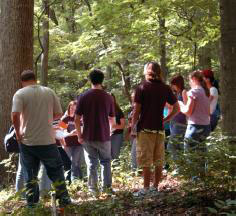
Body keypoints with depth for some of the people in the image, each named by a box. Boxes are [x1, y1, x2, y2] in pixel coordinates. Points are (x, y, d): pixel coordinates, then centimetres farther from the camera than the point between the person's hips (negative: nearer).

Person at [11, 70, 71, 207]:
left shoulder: (20, 94, -6)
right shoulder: (49, 92, 2)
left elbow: (15, 115, -19)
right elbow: (59, 114, 4)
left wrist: (18, 134, -7)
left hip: (27, 142, -1)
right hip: (47, 140, 1)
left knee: (30, 173, 13)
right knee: (56, 170, 15)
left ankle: (31, 201, 14)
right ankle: (63, 197, 13)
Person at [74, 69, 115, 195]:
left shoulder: (83, 97, -5)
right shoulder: (108, 97, -2)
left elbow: (77, 119, -7)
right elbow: (112, 119, 8)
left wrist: (79, 135, 2)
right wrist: (112, 126, 29)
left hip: (88, 137, 0)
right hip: (104, 136, 0)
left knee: (91, 163, 8)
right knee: (106, 162, 16)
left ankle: (93, 189, 8)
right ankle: (107, 187, 15)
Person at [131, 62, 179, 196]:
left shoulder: (142, 88, -6)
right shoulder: (165, 88, 6)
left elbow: (136, 111, -8)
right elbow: (177, 108, 5)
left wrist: (133, 126, 3)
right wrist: (165, 120, 10)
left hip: (145, 128, -4)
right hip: (160, 129, 4)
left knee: (146, 161, -1)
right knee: (159, 161, 11)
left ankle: (146, 189, -1)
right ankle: (156, 187, 16)